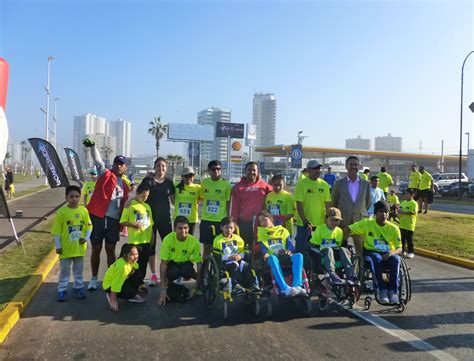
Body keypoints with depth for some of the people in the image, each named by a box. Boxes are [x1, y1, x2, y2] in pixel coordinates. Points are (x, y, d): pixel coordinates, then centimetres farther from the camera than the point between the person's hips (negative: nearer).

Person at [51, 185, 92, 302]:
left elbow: (89, 226, 6)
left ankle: (78, 288, 30)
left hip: (79, 248, 3)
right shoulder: (61, 212, -12)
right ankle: (62, 290, 23)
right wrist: (58, 246, -9)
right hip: (66, 248, -3)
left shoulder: (84, 211, -3)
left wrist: (86, 237, -9)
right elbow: (56, 231, -8)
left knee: (79, 270, 15)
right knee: (64, 270, 10)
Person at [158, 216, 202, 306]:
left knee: (186, 271, -35)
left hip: (186, 263, 0)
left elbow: (199, 263, -15)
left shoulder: (194, 241, -24)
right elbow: (163, 263, -24)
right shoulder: (168, 239, -27)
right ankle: (168, 283, 0)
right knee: (174, 272, -35)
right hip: (172, 263, 0)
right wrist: (163, 288, -27)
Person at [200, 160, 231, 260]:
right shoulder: (204, 182, 4)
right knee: (206, 247, 11)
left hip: (220, 220, -2)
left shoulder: (226, 184, -3)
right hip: (206, 220, 3)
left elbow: (228, 203, 0)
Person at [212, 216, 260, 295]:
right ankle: (236, 286, -35)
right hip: (225, 262, -3)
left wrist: (240, 256, -15)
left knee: (245, 264, -28)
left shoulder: (237, 238, 13)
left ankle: (252, 285, -31)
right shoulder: (218, 240, 0)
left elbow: (242, 252, 9)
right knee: (234, 265, -35)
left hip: (238, 260, 3)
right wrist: (229, 257, -22)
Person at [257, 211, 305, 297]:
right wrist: (265, 254, -20)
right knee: (272, 257, -39)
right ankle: (285, 288, -53)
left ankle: (297, 286, -47)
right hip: (274, 257, -1)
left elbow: (290, 244, 9)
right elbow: (263, 247, 3)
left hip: (285, 257, 2)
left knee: (298, 255, -30)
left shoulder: (282, 230, 22)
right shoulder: (261, 232, 20)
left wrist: (289, 251, -15)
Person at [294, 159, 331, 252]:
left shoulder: (324, 184, 5)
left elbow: (328, 205, 6)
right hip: (304, 224, -3)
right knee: (301, 249, 5)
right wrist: (306, 222, -16)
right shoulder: (301, 184, -6)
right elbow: (299, 205, -10)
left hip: (321, 224, 4)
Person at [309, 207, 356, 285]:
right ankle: (332, 275, -52)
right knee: (329, 249, -36)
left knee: (343, 249, -28)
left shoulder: (339, 231, 13)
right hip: (323, 253, -3)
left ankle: (350, 275, -36)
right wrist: (318, 250, -17)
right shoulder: (320, 229, 2)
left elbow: (340, 245, 16)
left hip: (335, 253, 3)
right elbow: (313, 244, 1)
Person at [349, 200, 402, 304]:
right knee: (376, 258, -36)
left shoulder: (393, 228, 1)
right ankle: (382, 290, -25)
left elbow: (399, 248, -2)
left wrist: (391, 252, -23)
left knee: (395, 259, -33)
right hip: (372, 252, -1)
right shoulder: (367, 223, -3)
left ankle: (393, 291, -23)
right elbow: (348, 230, 0)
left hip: (388, 254, 1)